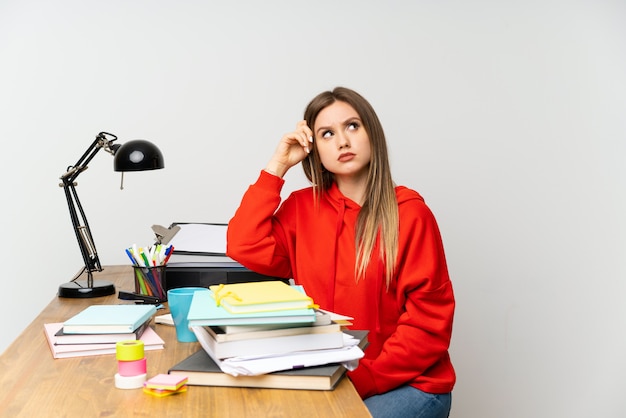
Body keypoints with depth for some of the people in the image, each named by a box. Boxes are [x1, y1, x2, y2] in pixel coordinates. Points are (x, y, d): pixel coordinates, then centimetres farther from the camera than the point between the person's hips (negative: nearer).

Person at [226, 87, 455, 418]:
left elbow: (429, 322, -10)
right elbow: (245, 247, -10)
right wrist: (277, 166, -6)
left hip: (408, 384, -3)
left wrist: (363, 380, -17)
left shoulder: (410, 214, -9)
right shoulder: (303, 207, 4)